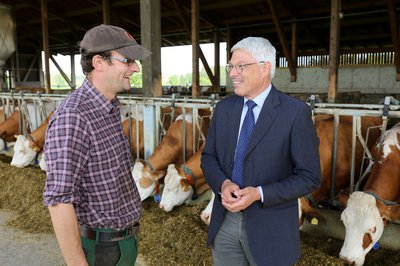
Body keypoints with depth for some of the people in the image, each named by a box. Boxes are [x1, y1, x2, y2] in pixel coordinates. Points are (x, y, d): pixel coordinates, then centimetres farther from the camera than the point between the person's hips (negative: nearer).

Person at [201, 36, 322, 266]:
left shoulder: (296, 113, -13)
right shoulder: (224, 108, 3)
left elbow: (310, 177, -11)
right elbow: (208, 156, 8)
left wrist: (259, 194, -21)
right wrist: (223, 184, -12)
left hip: (270, 227, -4)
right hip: (224, 221, 4)